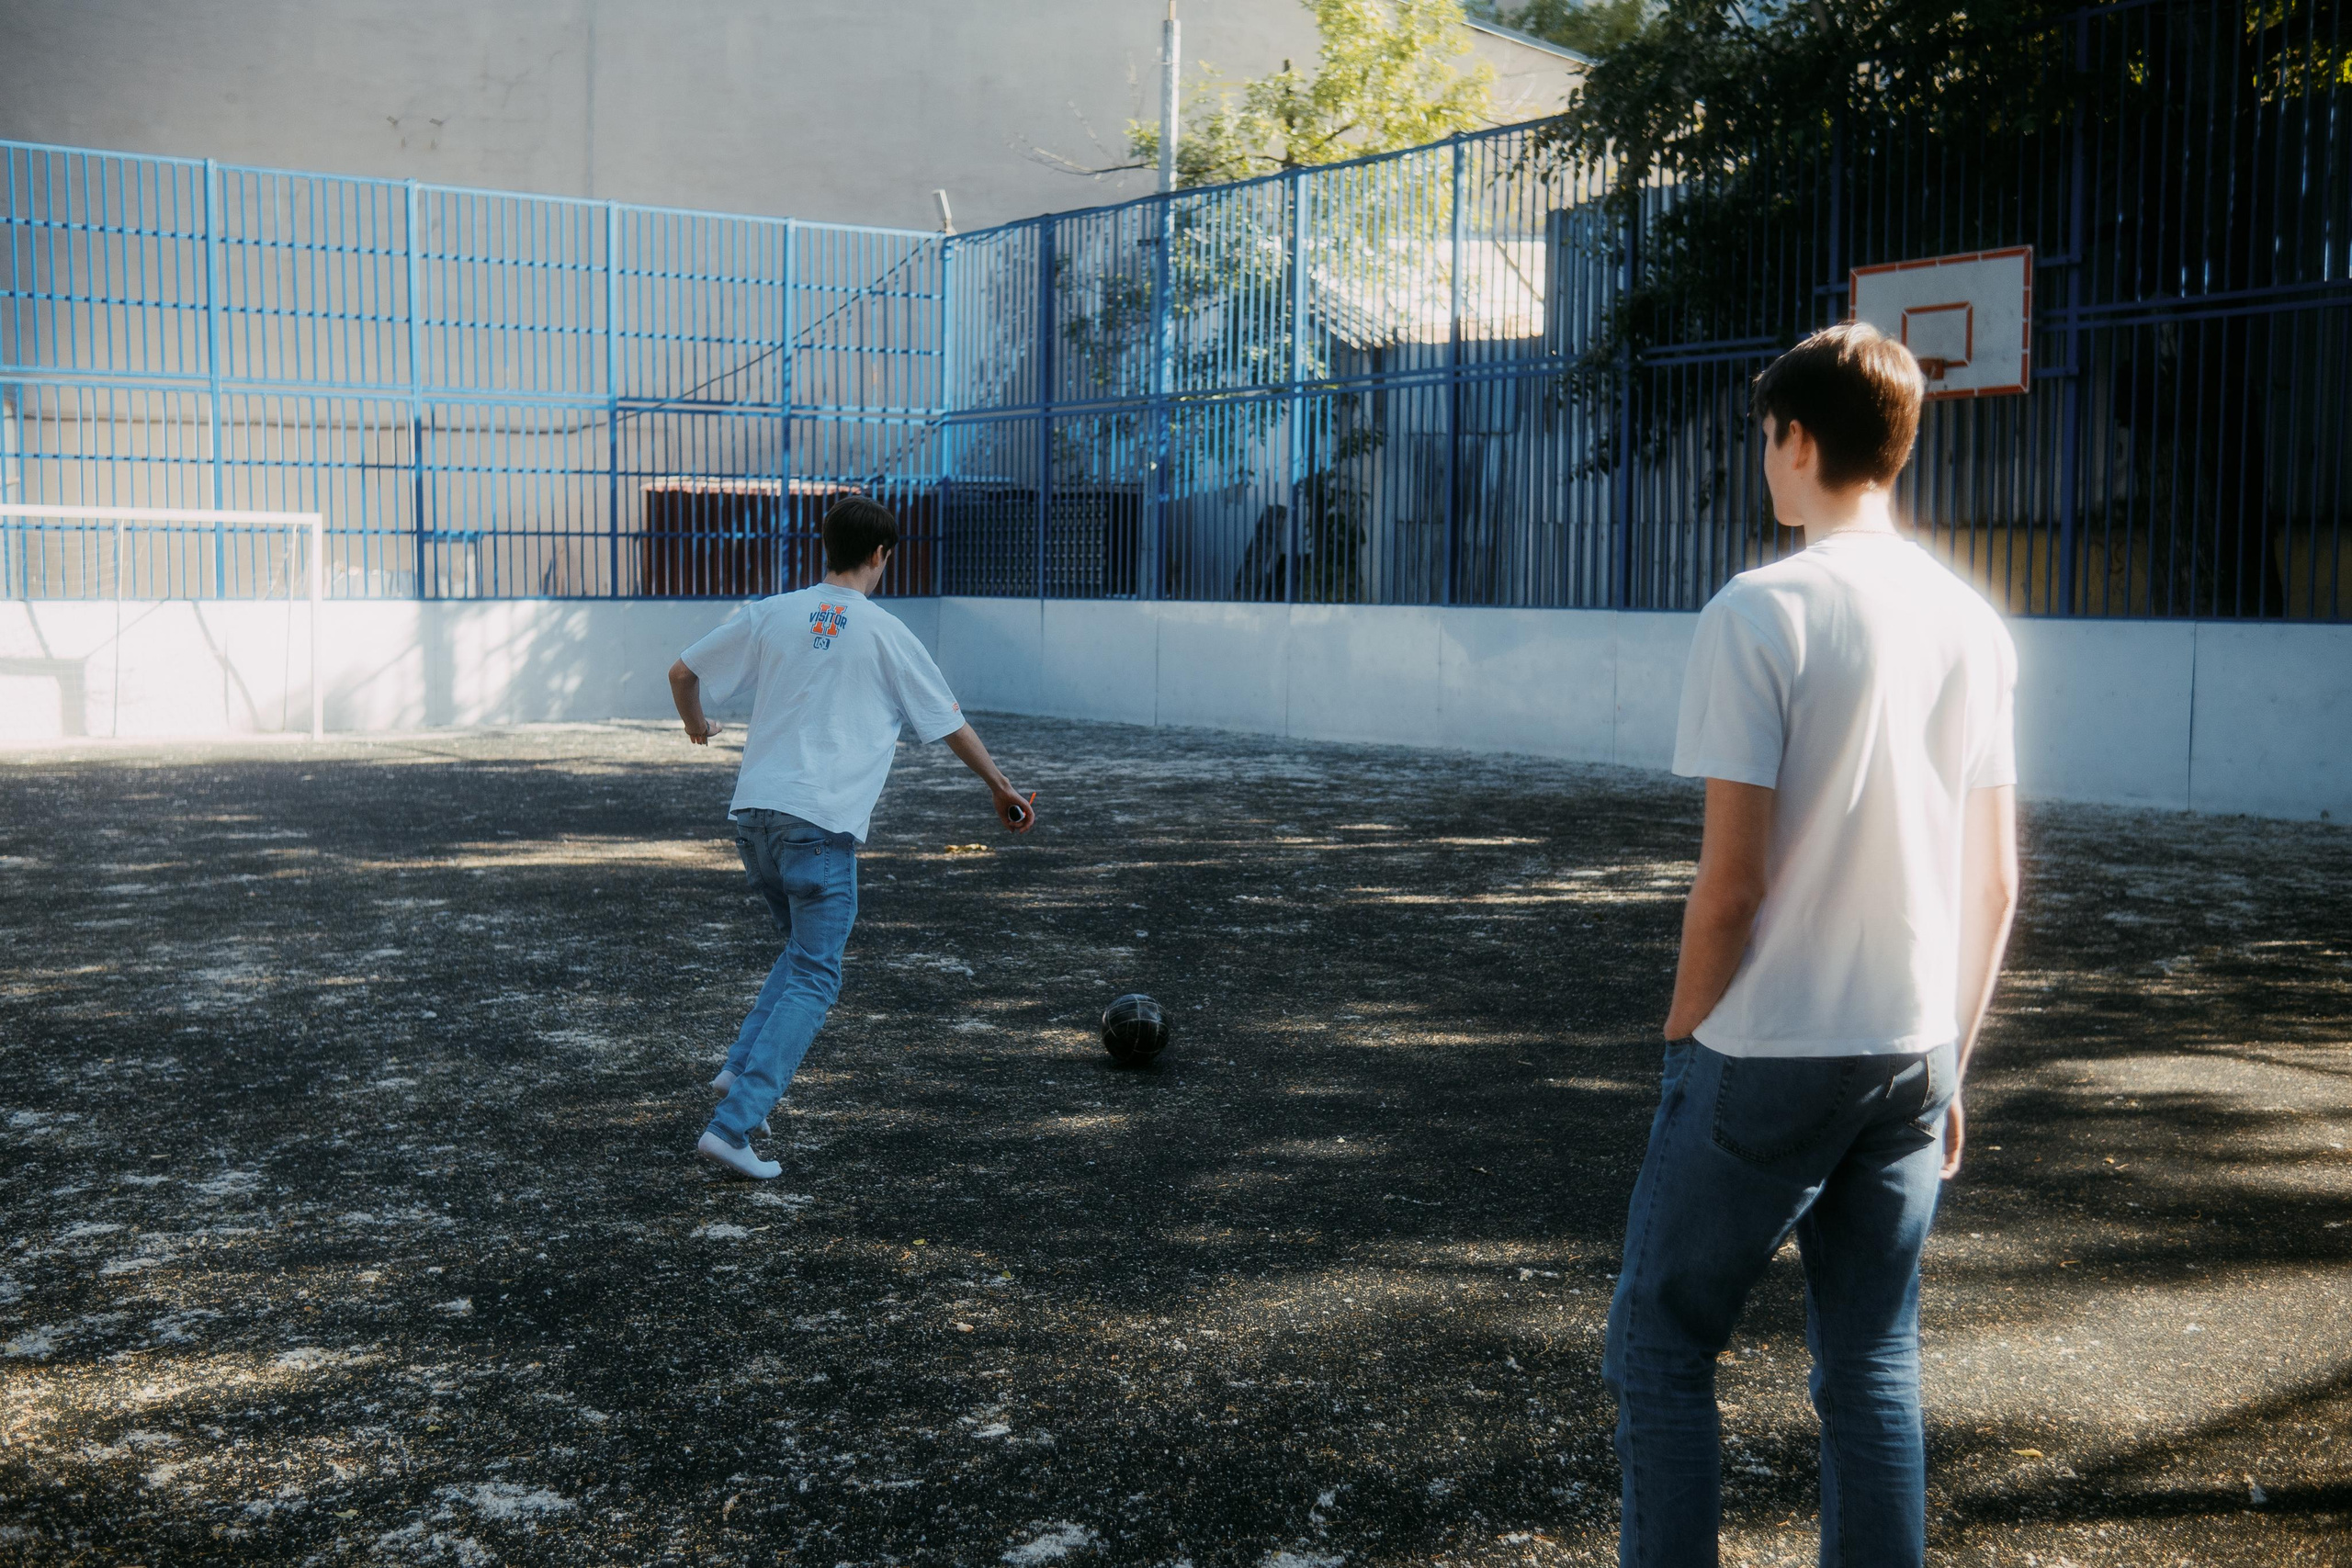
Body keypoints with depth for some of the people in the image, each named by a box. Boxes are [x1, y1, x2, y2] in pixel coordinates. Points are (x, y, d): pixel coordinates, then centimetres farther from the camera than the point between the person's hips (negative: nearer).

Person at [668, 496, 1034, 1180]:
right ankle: (732, 1125, -10)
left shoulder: (772, 613, 11)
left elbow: (682, 672, 16)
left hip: (753, 811, 6)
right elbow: (951, 725, 9)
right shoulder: (883, 633, 1)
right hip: (821, 823, -5)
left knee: (804, 950, 25)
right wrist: (1002, 789, 24)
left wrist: (696, 726, 37)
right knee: (814, 978, 0)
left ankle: (743, 1066, 9)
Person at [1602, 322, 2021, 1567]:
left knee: (1658, 1349, 9)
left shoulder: (1761, 611, -13)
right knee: (1873, 1372, 15)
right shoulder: (1972, 624, 6)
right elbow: (1997, 882, 9)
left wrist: (1684, 1031, -2)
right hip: (1911, 1057, 6)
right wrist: (1947, 1063, 18)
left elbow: (1731, 878, -16)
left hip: (1766, 1057, -6)